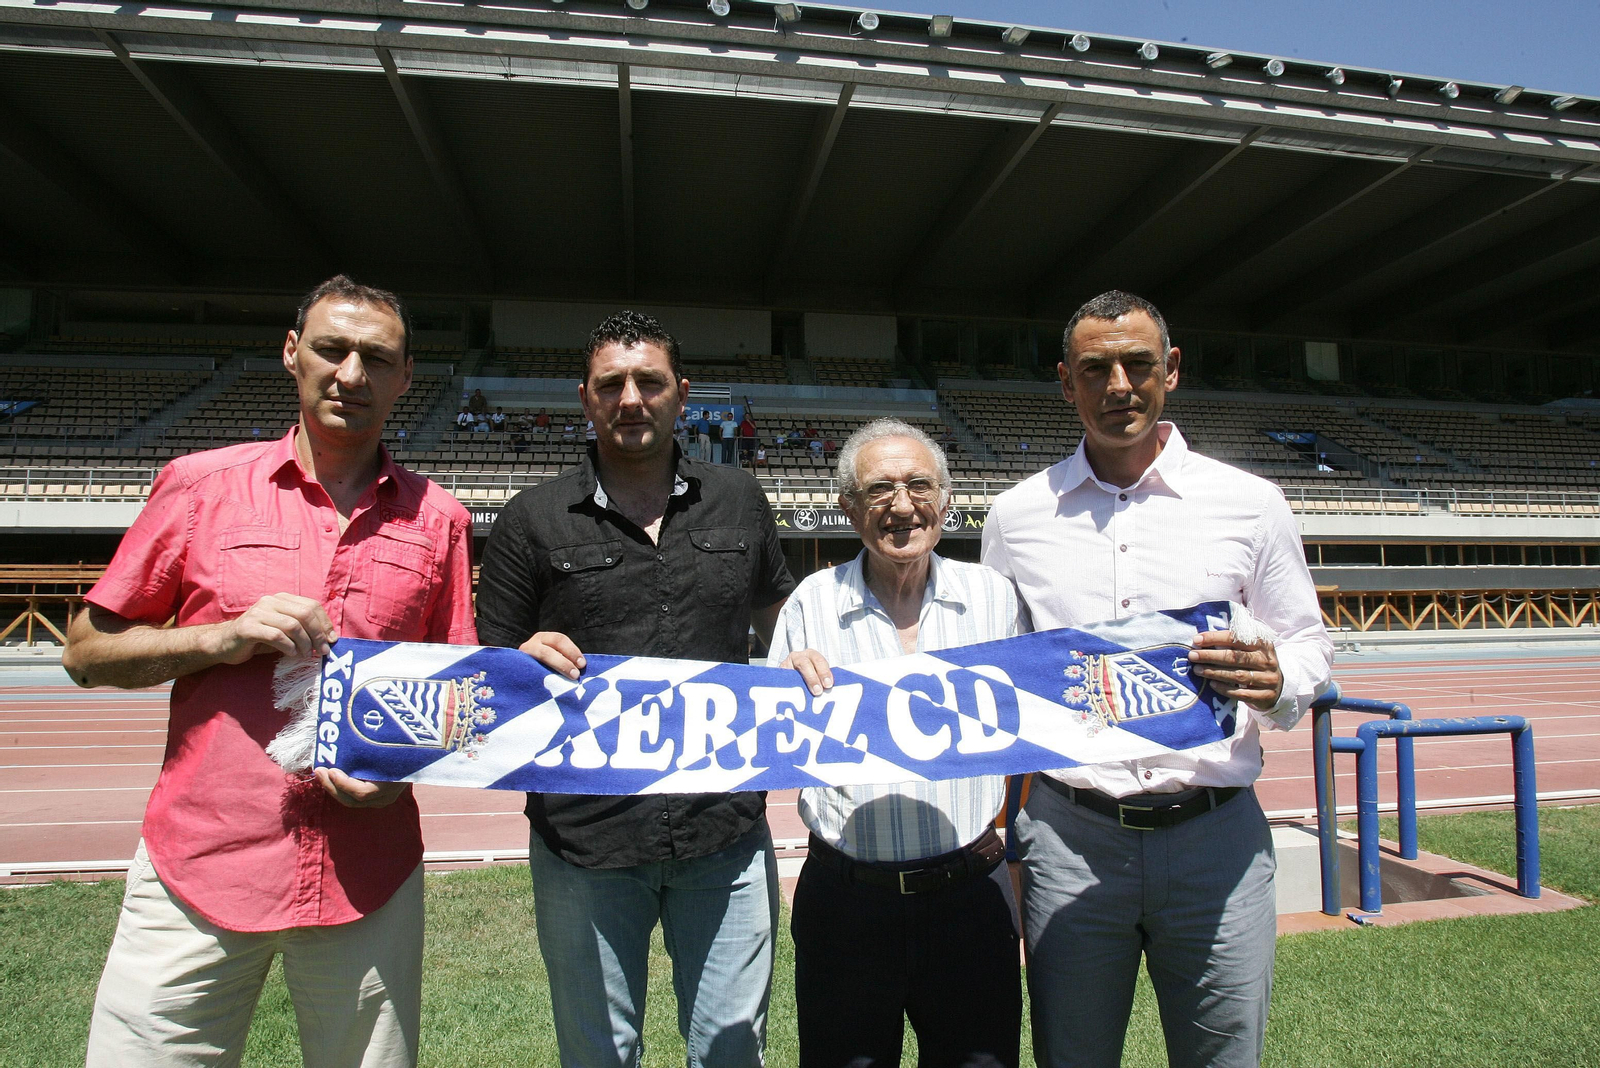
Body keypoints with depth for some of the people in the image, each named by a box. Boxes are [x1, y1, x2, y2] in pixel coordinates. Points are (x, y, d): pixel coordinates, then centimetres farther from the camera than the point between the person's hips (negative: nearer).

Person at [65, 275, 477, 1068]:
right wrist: (224, 638, -11)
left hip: (370, 876, 1)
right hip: (198, 864, 0)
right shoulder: (201, 485, 2)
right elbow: (87, 651, 5)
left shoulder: (437, 519, 5)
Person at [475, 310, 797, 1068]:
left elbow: (781, 619, 23)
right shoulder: (532, 521, 1)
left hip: (725, 834, 2)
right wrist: (525, 663, -17)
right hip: (586, 839, -1)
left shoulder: (738, 503, 8)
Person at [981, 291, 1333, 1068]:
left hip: (1215, 835, 0)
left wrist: (1277, 684, -14)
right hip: (1069, 835, 1)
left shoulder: (1249, 504, 2)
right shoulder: (1015, 517, 5)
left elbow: (1308, 643, 10)